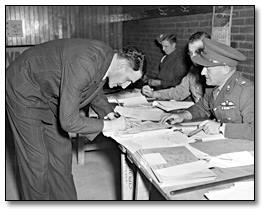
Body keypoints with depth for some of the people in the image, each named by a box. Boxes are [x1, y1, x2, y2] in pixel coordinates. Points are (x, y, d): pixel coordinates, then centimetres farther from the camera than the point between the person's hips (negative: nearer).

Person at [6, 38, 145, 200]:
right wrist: (109, 126, -27)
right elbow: (68, 121, -36)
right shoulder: (83, 65, -38)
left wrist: (108, 112, -4)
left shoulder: (106, 57, -10)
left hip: (48, 97, 8)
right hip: (24, 93, -8)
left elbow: (95, 89, 12)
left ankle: (66, 199, 26)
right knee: (37, 160, -2)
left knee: (62, 150, 11)